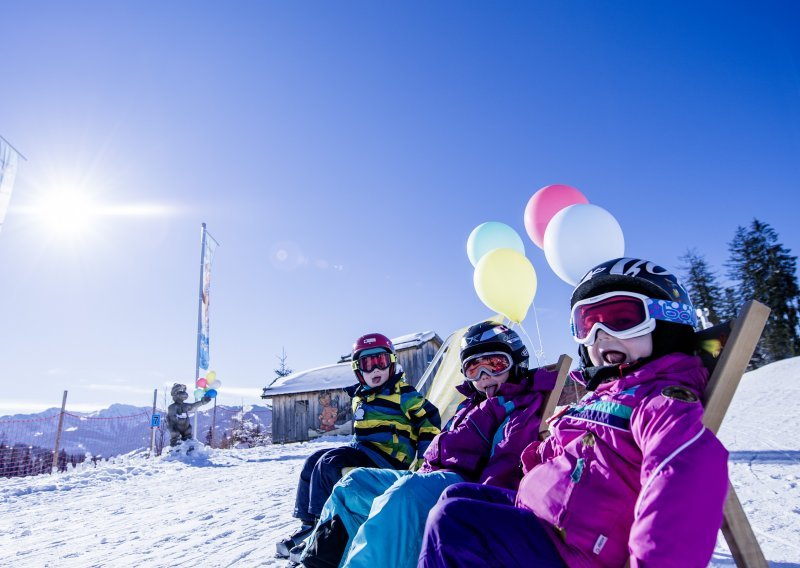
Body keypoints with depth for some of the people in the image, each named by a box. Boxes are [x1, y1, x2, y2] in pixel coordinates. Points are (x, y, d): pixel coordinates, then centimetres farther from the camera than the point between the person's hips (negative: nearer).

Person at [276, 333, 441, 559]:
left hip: (389, 456, -8)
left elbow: (430, 419, -10)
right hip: (362, 449, 8)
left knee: (329, 463, -24)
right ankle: (308, 523, -2)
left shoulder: (402, 393, -7)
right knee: (313, 461, -3)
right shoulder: (360, 397, 17)